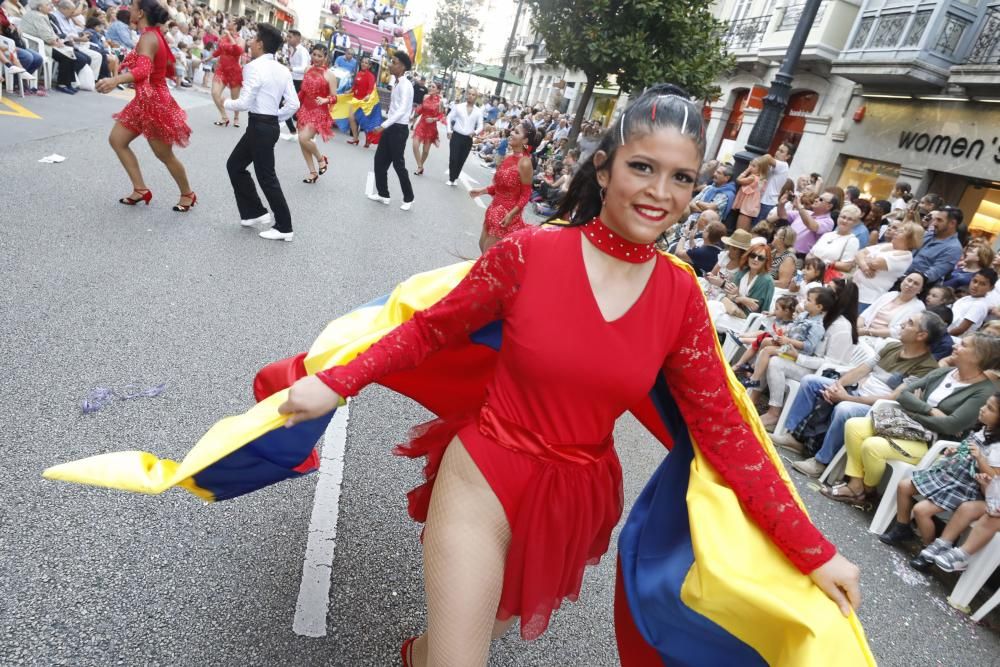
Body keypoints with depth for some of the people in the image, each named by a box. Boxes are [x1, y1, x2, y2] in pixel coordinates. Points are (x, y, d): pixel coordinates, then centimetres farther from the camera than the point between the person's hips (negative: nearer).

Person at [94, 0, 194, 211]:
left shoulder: (148, 37, -21)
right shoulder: (154, 34, 7)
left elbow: (143, 71, -38)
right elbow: (168, 66, 18)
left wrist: (116, 80, -53)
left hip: (154, 101, -10)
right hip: (145, 100, 10)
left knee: (164, 155, 3)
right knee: (117, 140, 8)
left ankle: (187, 194, 22)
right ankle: (141, 189, 12)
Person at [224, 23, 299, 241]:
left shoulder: (254, 67, -14)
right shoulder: (283, 70, 8)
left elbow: (244, 103, -16)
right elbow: (293, 104, 5)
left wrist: (226, 103, 3)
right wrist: (275, 118, 15)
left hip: (259, 127, -8)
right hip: (271, 125, 8)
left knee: (266, 177, 0)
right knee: (235, 165, 19)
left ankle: (284, 228, 7)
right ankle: (253, 212, 24)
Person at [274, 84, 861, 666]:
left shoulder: (681, 298, -8)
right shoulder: (529, 251, -16)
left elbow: (724, 431, -4)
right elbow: (431, 330, -5)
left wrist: (813, 551, -3)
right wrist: (338, 382, -12)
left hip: (578, 501, 4)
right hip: (483, 480, -4)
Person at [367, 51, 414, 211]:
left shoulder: (405, 85, -17)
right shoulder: (397, 83, 13)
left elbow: (402, 110, -26)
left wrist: (383, 125, -28)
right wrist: (385, 125, 16)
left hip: (399, 128, -9)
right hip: (391, 127, 9)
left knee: (398, 164, -2)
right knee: (380, 159, 11)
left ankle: (408, 198, 11)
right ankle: (383, 194, 22)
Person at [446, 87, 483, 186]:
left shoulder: (478, 111, 2)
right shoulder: (458, 107, -1)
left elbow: (480, 125, 2)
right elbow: (449, 118, 4)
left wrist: (475, 132, -18)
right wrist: (449, 130, -6)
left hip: (468, 139, 2)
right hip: (456, 136, -1)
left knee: (461, 160, 9)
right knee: (453, 158, -5)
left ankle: (455, 178, 26)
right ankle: (451, 178, 10)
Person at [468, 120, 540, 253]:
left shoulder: (525, 163, -21)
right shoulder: (509, 157, 2)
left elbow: (526, 195, -16)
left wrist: (512, 213, -22)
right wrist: (482, 191, 10)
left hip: (507, 213, -8)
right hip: (495, 209, 8)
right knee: (483, 246, 18)